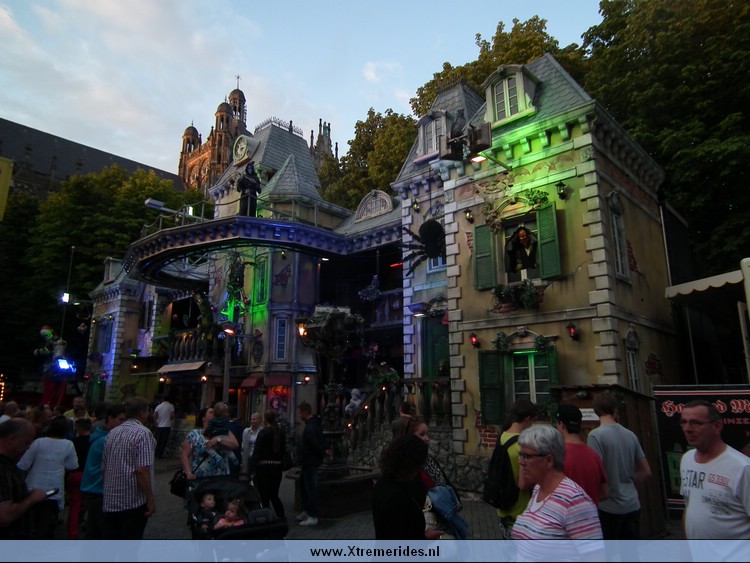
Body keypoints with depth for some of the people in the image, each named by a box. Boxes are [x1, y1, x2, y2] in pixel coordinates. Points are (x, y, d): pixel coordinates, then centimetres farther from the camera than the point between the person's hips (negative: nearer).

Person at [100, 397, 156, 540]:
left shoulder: (112, 433, 8)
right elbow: (142, 470, -21)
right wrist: (151, 499, -15)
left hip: (110, 501, 7)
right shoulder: (143, 433, -15)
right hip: (134, 501, -7)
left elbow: (104, 468, 14)